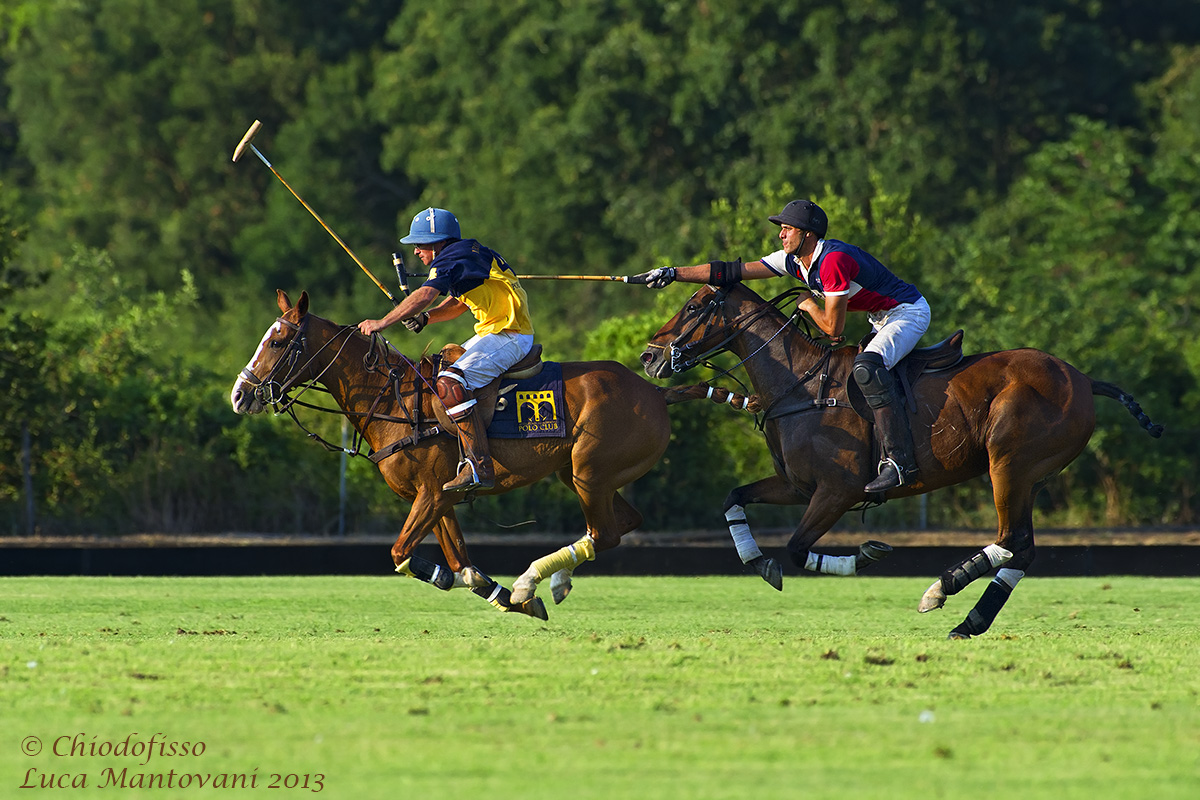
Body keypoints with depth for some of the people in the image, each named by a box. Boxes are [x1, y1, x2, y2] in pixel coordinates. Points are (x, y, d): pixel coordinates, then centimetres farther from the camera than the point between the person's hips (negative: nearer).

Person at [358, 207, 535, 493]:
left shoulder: (450, 258, -12)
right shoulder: (465, 254, 19)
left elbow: (425, 295, -26)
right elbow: (459, 303, 27)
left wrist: (382, 323, -28)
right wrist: (425, 318, 10)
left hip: (509, 336, -11)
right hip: (494, 331, 11)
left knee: (449, 383, -26)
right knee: (438, 369, 21)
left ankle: (479, 467, -32)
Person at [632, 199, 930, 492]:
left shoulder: (834, 260, -28)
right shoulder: (794, 261, 1)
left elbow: (833, 327, -26)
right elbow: (733, 271, 0)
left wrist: (809, 305, -6)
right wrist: (673, 273, -4)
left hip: (908, 313, -10)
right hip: (882, 320, 10)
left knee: (867, 366, -32)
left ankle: (900, 461, -36)